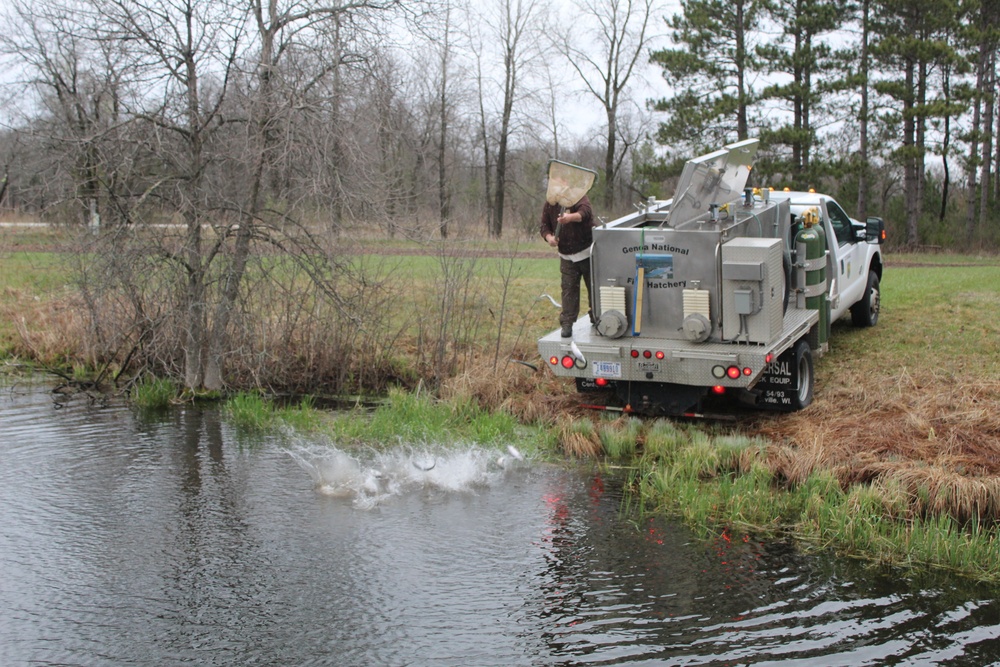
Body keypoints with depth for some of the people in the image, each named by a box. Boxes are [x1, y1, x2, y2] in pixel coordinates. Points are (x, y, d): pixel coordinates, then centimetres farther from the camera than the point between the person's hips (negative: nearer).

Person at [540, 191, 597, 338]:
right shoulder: (549, 205, 5)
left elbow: (586, 212, -31)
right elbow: (545, 226, 6)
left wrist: (570, 217, -53)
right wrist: (549, 237, -18)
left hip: (587, 252, -3)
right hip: (567, 257, 3)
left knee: (594, 286, 6)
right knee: (569, 289, -5)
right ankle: (567, 324, -4)